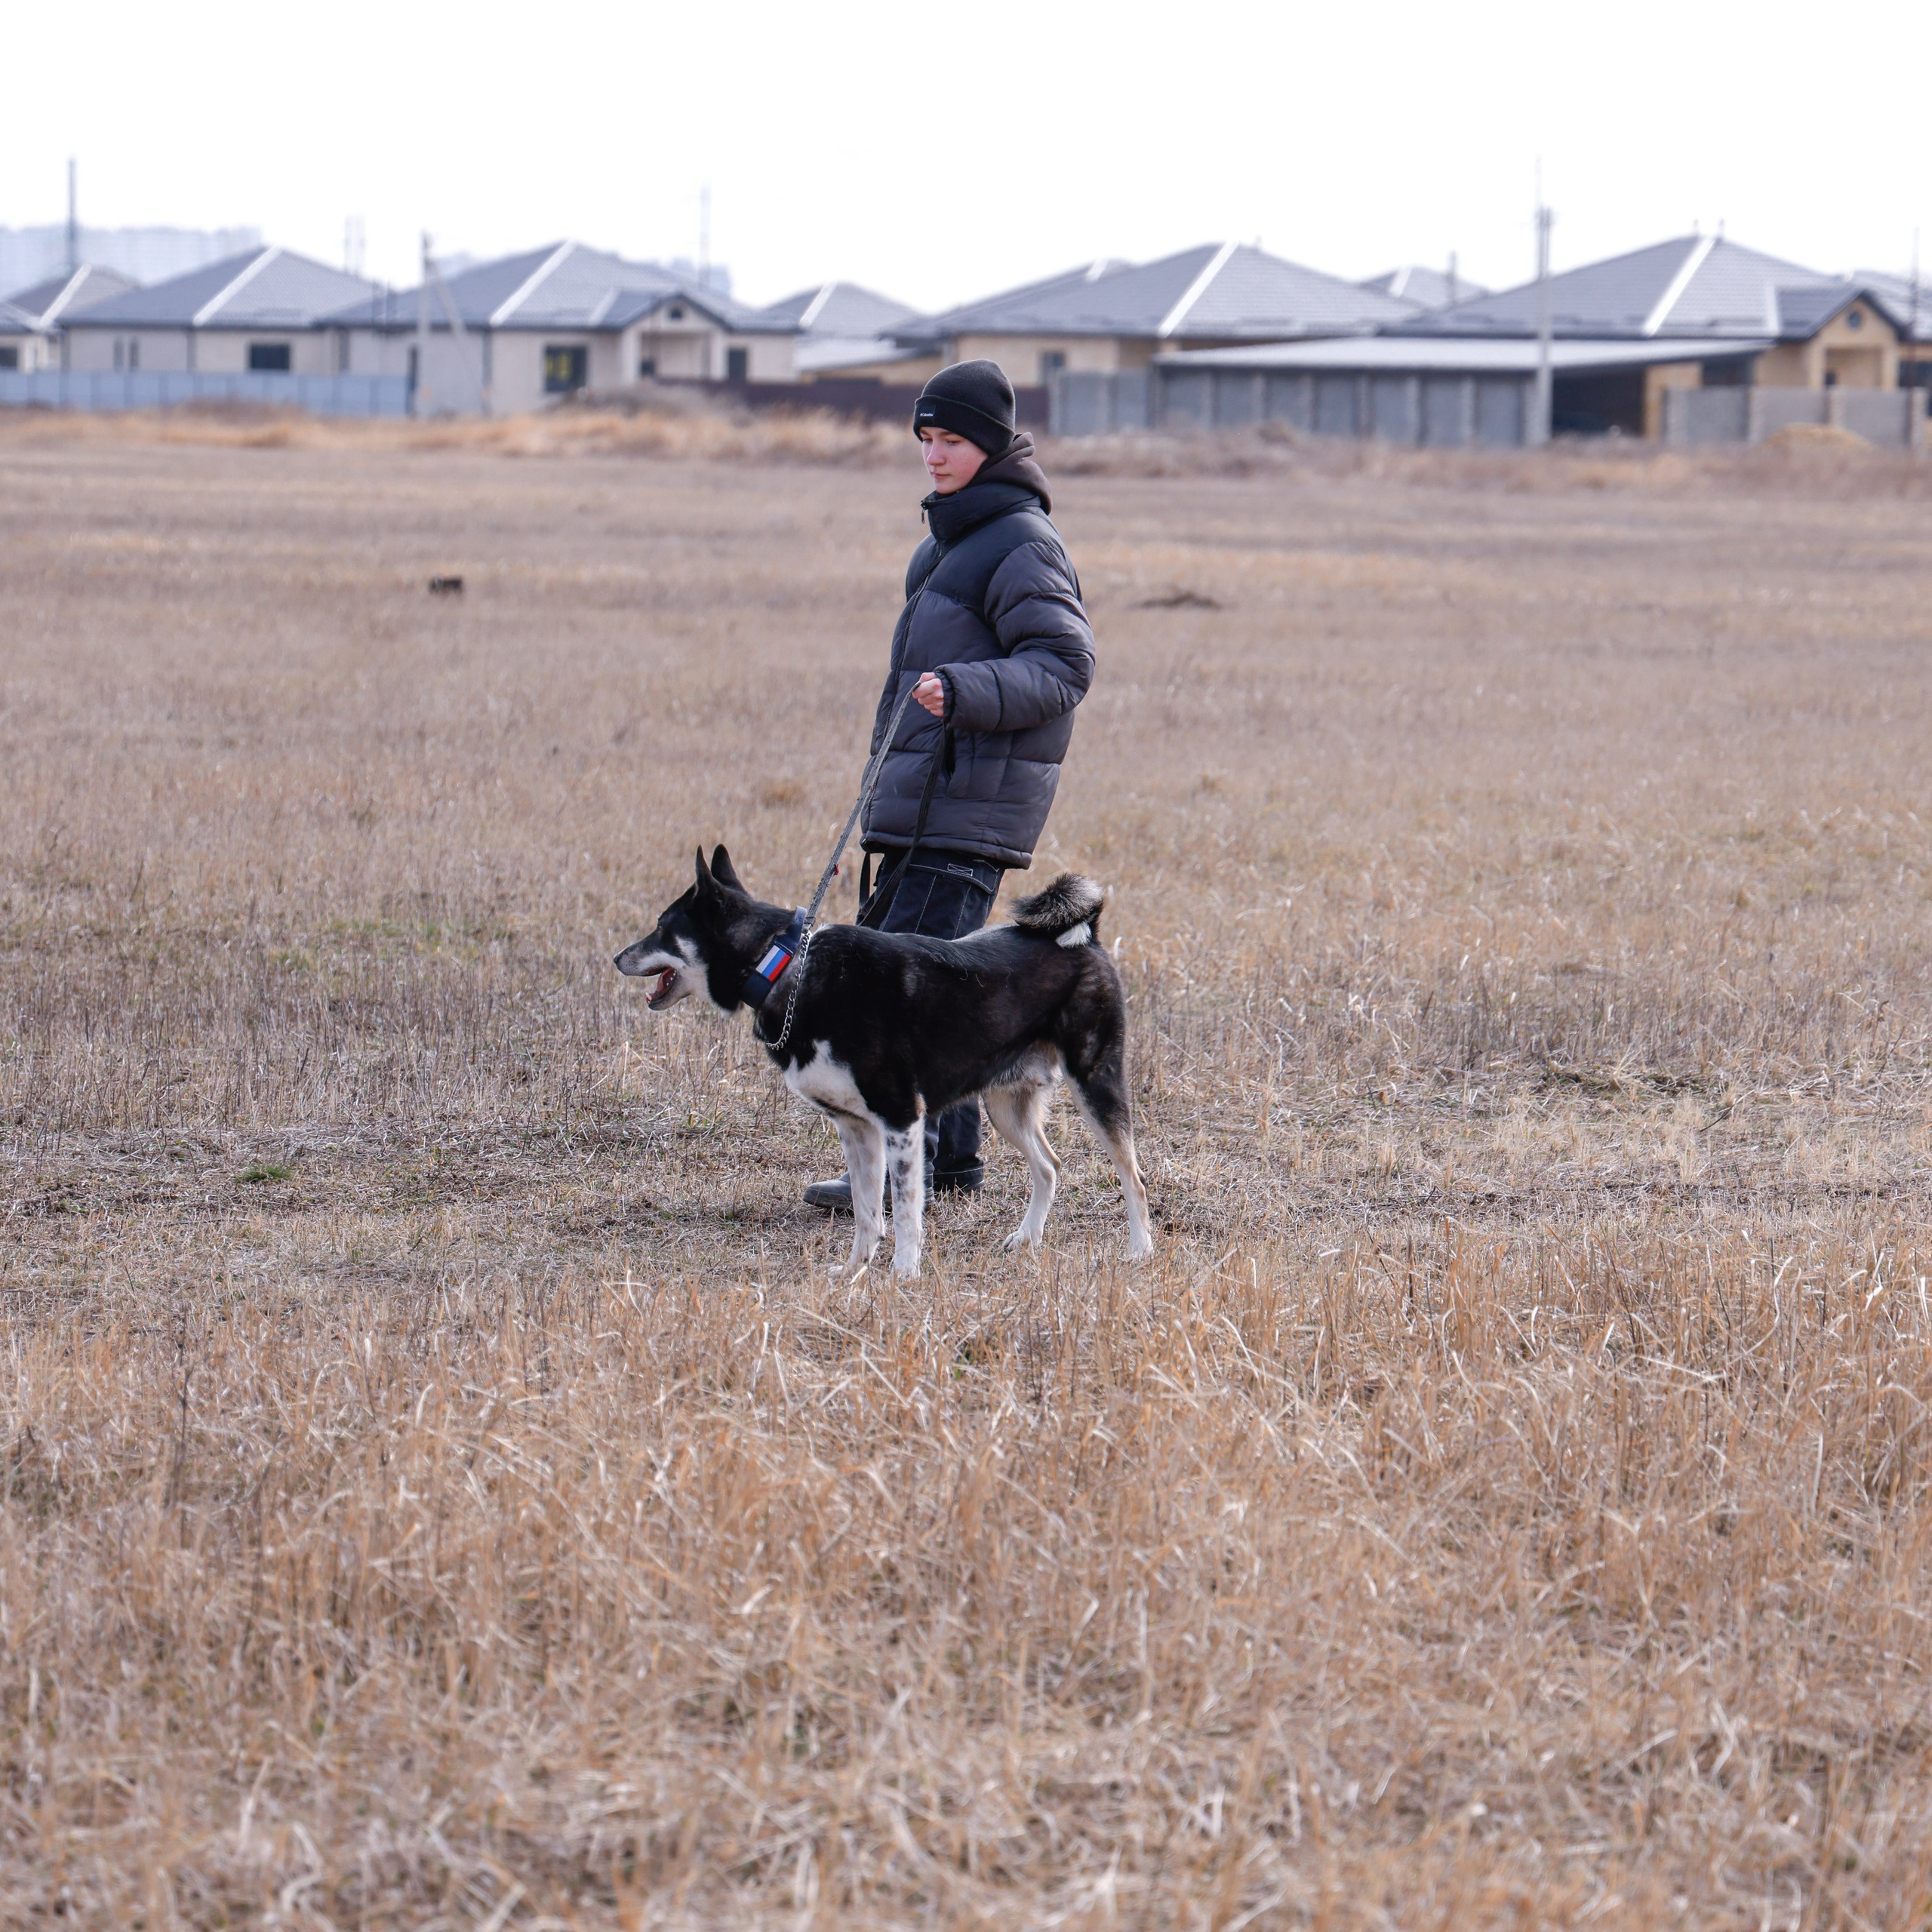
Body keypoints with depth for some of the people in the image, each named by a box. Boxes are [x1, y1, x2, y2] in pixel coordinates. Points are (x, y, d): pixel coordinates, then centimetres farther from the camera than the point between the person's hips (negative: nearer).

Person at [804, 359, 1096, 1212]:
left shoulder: (1021, 544, -10)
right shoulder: (951, 536, 20)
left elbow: (1063, 665, -17)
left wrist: (963, 693, -31)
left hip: (974, 794, -10)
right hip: (927, 787, 10)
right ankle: (952, 1151, 17)